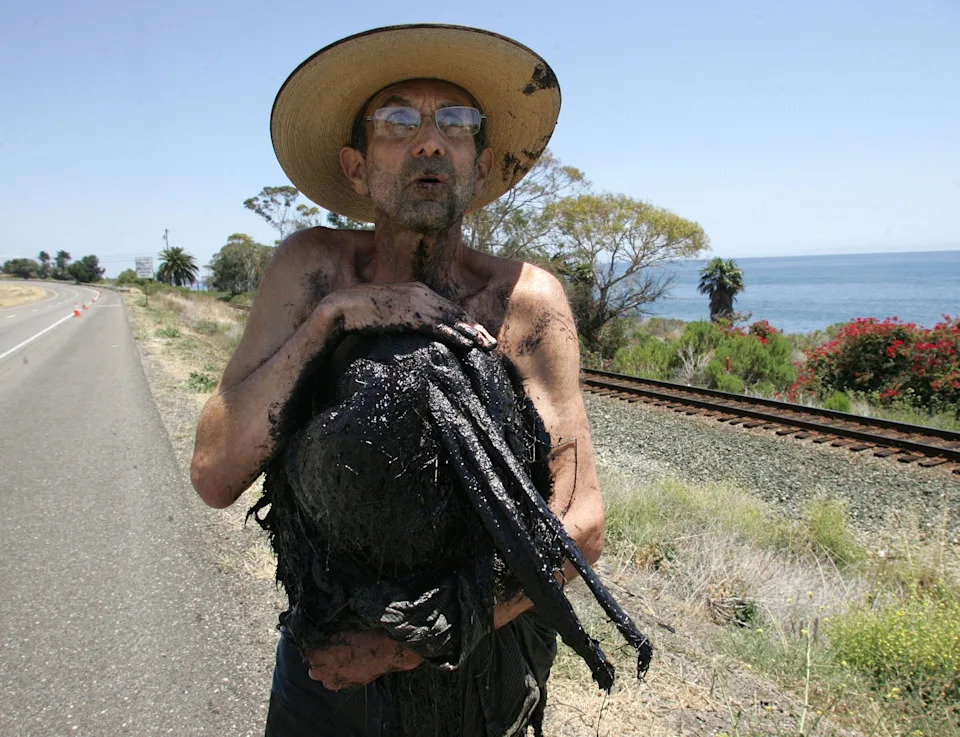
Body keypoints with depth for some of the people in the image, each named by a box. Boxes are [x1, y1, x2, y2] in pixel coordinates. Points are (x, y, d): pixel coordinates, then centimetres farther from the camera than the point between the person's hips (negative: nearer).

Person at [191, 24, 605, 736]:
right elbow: (215, 476, -18)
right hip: (326, 658, 2)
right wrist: (329, 316, -28)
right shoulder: (312, 266, -12)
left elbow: (582, 525, -22)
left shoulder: (525, 297, -18)